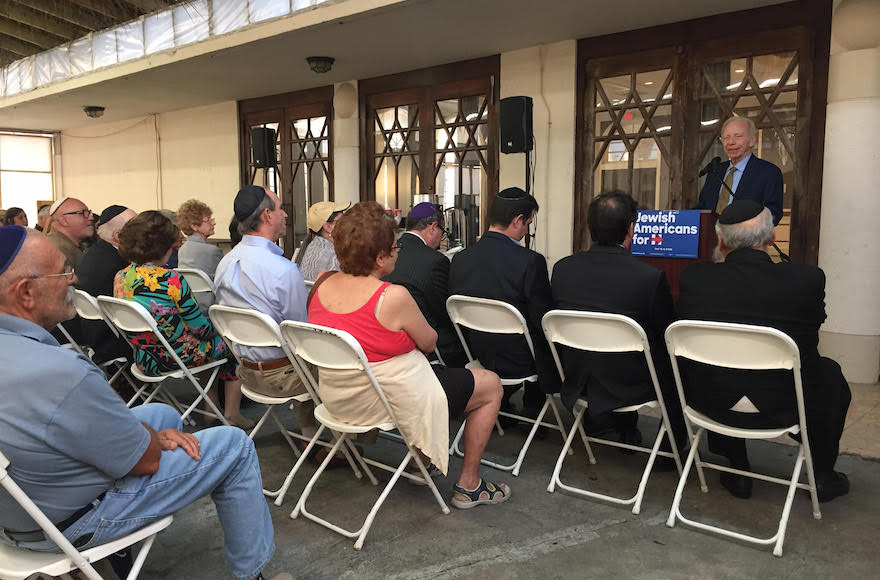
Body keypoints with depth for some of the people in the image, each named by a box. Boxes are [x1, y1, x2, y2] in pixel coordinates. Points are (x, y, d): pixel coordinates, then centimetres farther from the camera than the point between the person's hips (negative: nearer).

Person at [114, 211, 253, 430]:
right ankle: (232, 413, 21)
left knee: (209, 339, 30)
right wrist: (215, 327, 7)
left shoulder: (120, 278, -2)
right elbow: (200, 327, -16)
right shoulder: (171, 280, -25)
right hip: (178, 359, -8)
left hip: (144, 361, 8)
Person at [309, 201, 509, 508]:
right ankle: (468, 486, 18)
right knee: (491, 385, 9)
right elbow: (429, 342, -8)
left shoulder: (322, 284, -4)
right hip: (389, 402, -8)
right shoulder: (393, 296, -25)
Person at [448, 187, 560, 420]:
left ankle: (499, 407, 35)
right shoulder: (530, 261, -23)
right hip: (518, 361, -5)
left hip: (476, 355, 5)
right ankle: (532, 411, 32)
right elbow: (544, 321, -19)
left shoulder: (460, 259, -7)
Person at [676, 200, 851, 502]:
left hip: (713, 403, 1)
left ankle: (738, 472, 38)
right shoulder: (808, 279, -15)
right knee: (830, 373, 28)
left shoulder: (694, 277, -12)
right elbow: (810, 339, 2)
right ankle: (823, 476, 38)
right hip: (781, 406, -1)